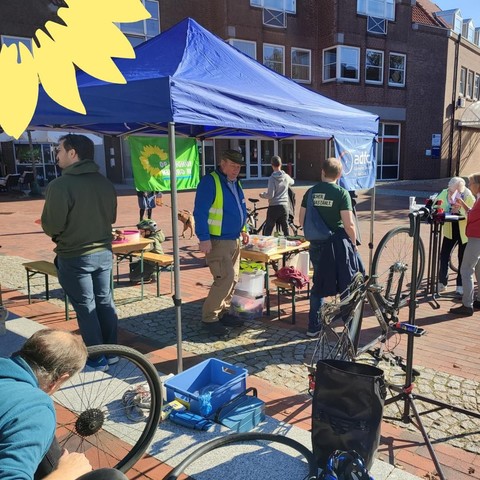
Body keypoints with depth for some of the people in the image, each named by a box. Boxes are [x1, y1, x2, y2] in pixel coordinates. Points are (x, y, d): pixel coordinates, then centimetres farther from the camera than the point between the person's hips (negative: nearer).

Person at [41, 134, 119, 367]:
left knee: (86, 307, 6)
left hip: (74, 257, -6)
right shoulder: (105, 183, 1)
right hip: (103, 252, 6)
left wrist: (60, 233, 6)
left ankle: (97, 359, 16)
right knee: (105, 302, 16)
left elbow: (51, 226, -15)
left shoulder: (60, 185, -19)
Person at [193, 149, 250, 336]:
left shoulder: (235, 183, 13)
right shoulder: (210, 182, -14)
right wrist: (204, 238, -23)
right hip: (217, 241, -9)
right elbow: (200, 212, -19)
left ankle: (222, 313, 26)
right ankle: (209, 318, 2)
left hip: (234, 240, 9)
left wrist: (243, 229, 19)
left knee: (232, 279, 12)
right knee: (225, 278, -12)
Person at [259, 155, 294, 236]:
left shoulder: (272, 178, -13)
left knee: (267, 230, 4)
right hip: (284, 206, 4)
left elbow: (270, 195, -16)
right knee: (285, 228, 11)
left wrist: (262, 195, 2)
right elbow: (292, 182, 25)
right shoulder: (286, 177, 1)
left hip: (273, 206, -4)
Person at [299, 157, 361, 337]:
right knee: (347, 287, 10)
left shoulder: (311, 192, 2)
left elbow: (302, 221, 5)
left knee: (318, 285, 16)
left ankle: (313, 327, 23)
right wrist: (354, 243, 0)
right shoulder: (342, 193, -11)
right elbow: (349, 225, -15)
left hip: (317, 245, 4)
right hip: (339, 245, -4)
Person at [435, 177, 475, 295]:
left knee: (462, 259, 6)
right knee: (444, 255, -3)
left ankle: (460, 285, 20)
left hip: (464, 232, -2)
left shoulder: (468, 196, -18)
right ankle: (442, 282, 12)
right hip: (450, 231, 2)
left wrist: (460, 210, -37)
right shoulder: (445, 193, -11)